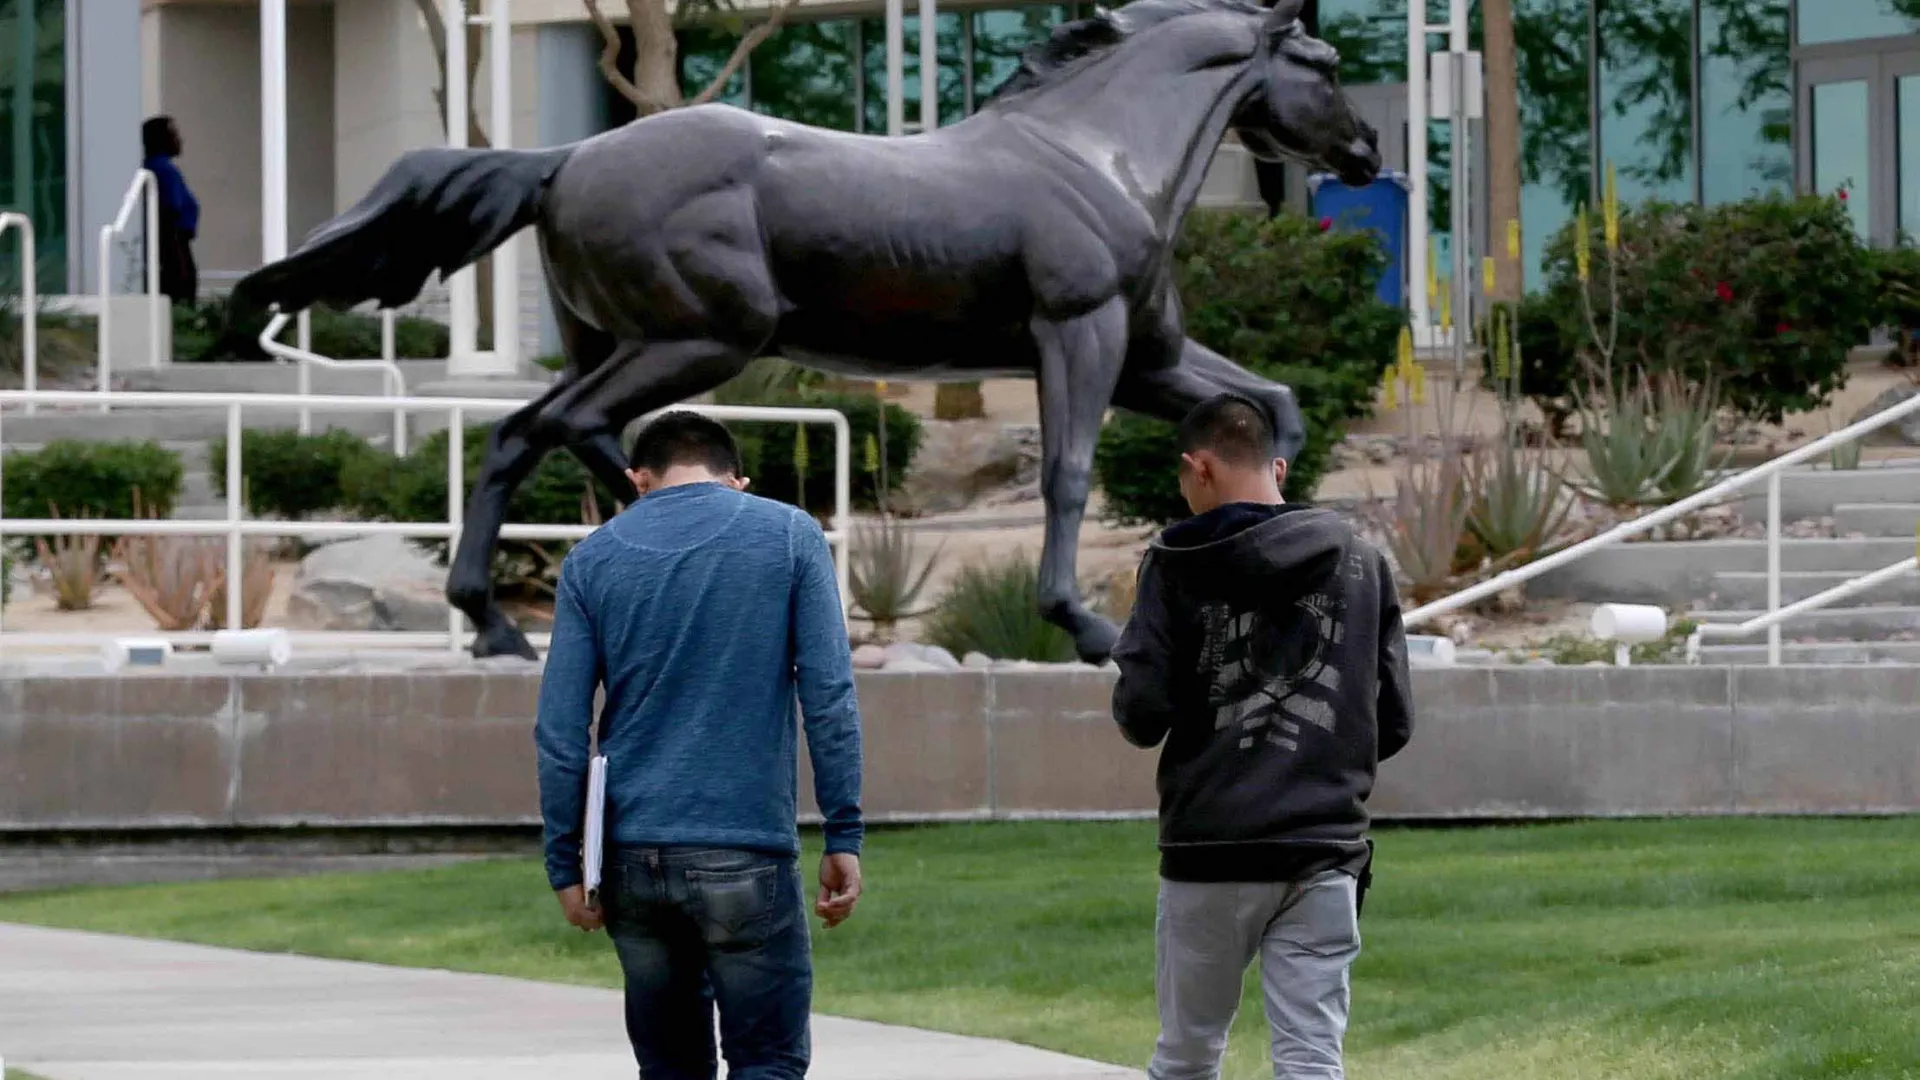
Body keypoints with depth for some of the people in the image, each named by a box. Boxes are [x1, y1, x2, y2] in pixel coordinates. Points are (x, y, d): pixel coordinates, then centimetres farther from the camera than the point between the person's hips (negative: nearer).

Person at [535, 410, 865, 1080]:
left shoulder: (592, 561, 7)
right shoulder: (790, 536, 2)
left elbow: (560, 729, 3)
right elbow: (829, 697, -4)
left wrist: (565, 864, 7)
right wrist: (844, 836, -1)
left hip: (634, 857, 3)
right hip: (747, 857, -3)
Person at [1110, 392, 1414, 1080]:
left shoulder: (1176, 565, -2)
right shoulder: (1361, 563, 7)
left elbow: (1141, 714, -9)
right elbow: (1394, 724, 8)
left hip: (1209, 849, -1)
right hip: (1326, 854, 2)